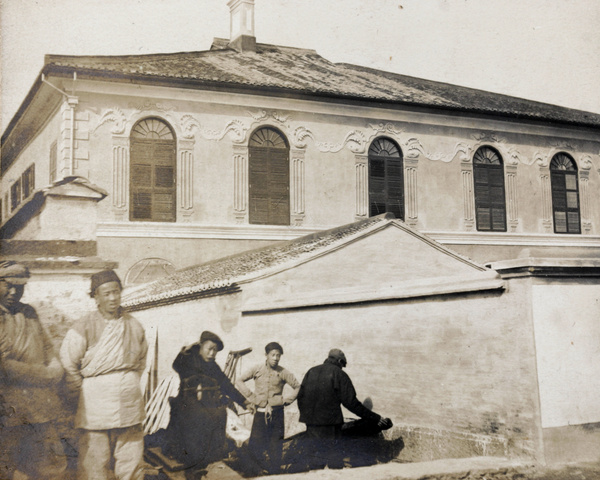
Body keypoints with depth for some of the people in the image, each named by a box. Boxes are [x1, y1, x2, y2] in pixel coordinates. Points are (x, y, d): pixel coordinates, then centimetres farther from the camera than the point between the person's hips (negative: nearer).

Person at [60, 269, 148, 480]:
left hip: (130, 406, 4)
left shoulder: (134, 326, 6)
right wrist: (82, 390, 1)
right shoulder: (84, 329, -8)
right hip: (96, 406, -4)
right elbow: (67, 363, -3)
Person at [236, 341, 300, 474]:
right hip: (260, 412, 0)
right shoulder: (257, 369, 1)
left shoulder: (282, 372, 0)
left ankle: (274, 472, 13)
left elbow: (297, 387, 9)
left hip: (277, 414, 0)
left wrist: (286, 400, 0)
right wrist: (252, 397, -1)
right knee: (254, 445, -4)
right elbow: (240, 381, 5)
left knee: (276, 446, 3)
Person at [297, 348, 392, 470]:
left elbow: (300, 397, 13)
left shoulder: (311, 372, 12)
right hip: (330, 423, -5)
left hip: (311, 422, 5)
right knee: (335, 458, 2)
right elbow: (351, 402, -9)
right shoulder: (339, 374, -3)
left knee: (315, 455, 12)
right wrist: (375, 418, -5)